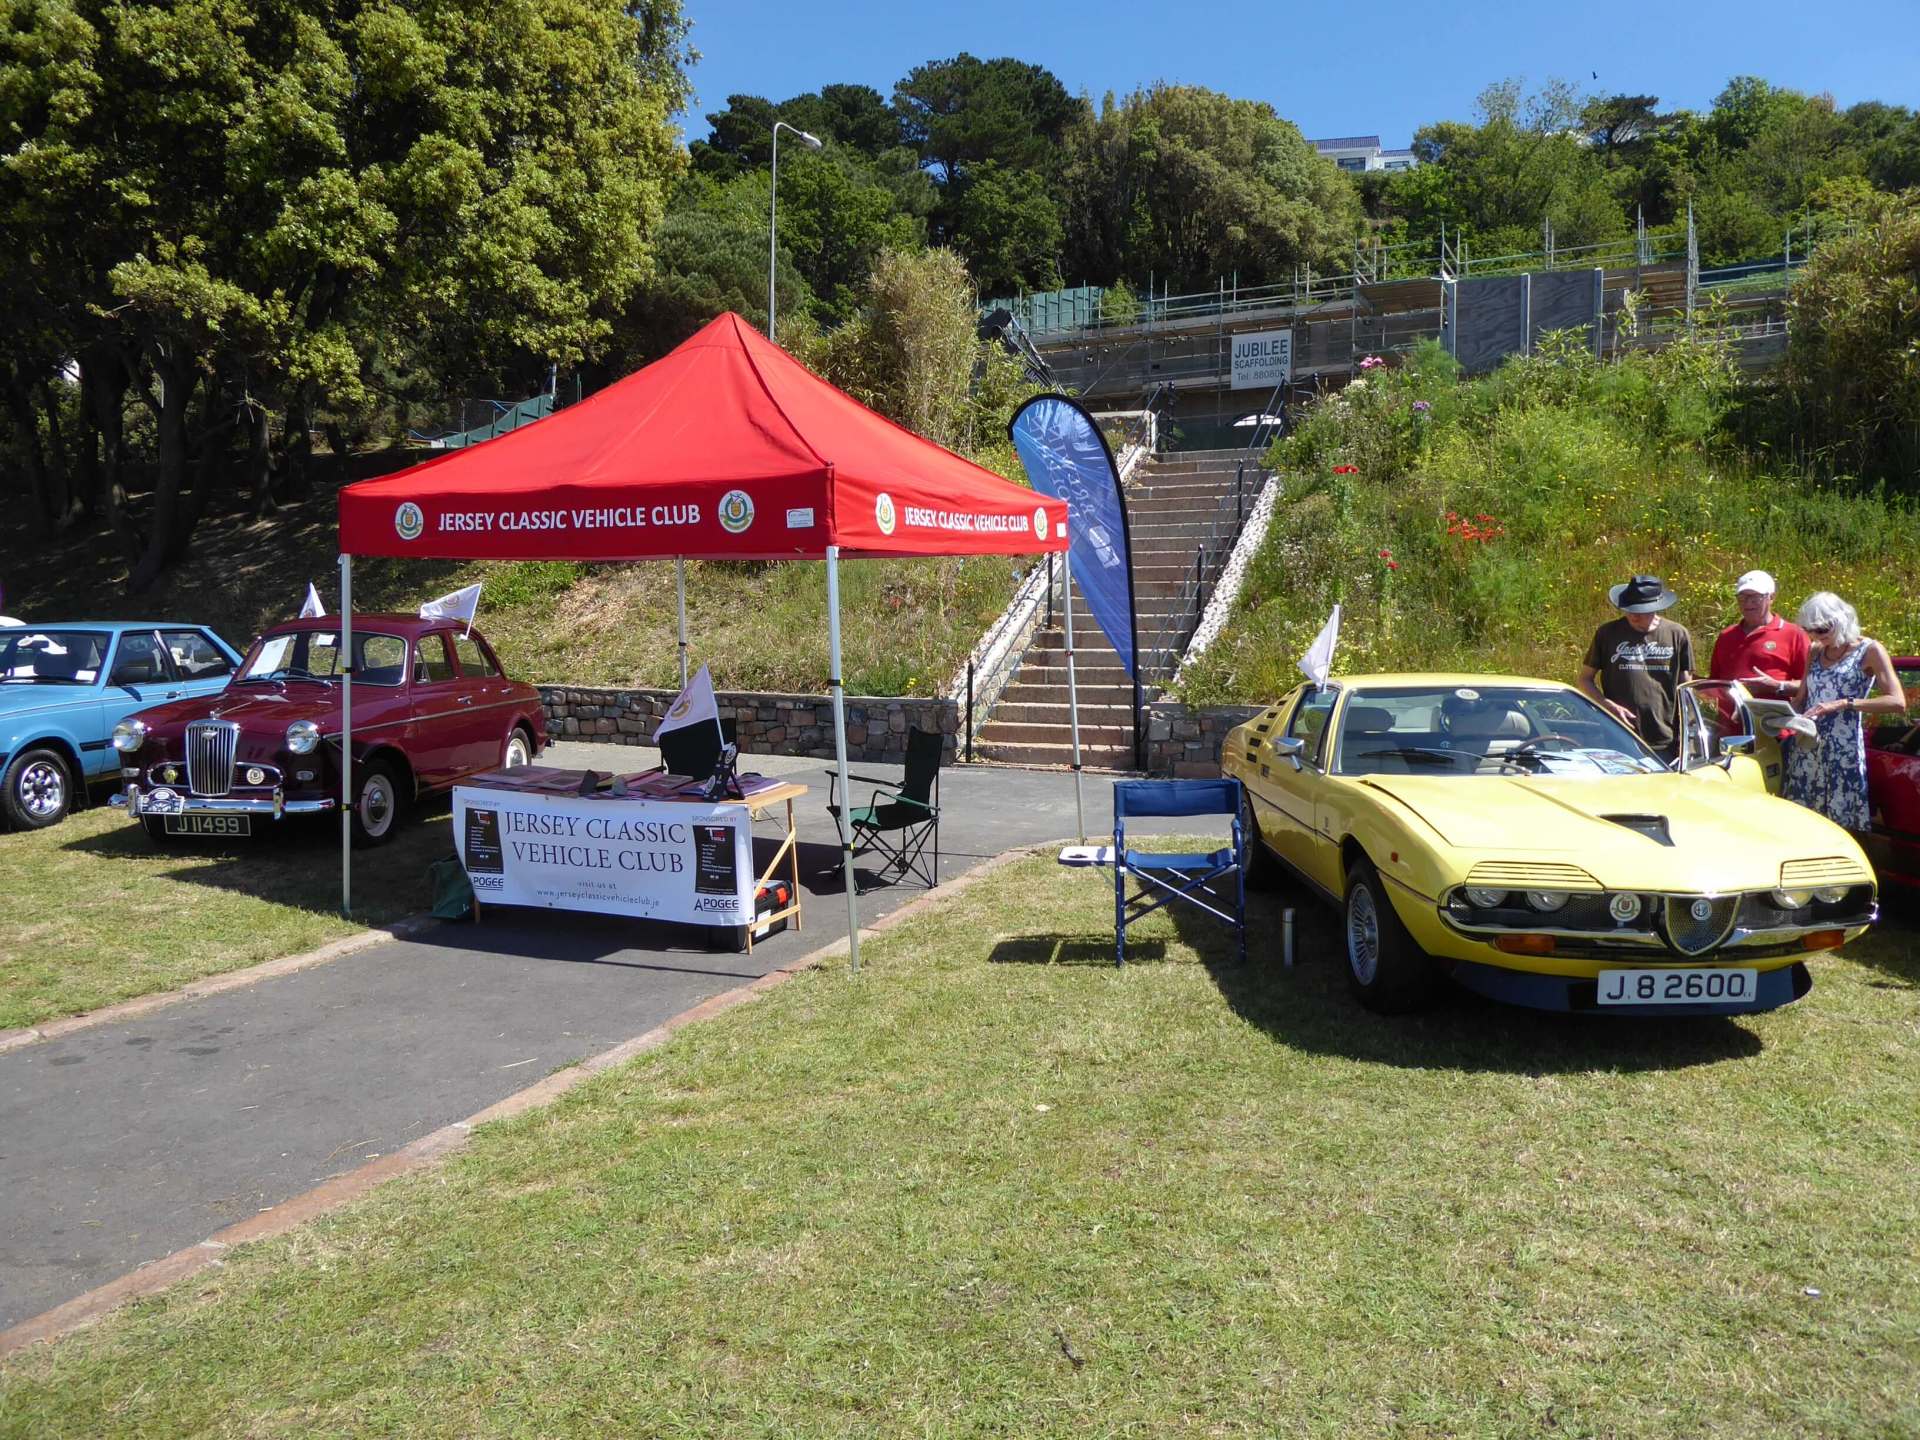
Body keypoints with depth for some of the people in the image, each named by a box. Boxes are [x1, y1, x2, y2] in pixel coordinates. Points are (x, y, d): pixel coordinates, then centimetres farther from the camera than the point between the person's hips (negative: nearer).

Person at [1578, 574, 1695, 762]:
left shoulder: (1677, 635, 4)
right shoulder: (1608, 634, 1)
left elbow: (1686, 687, 9)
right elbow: (1585, 679, 6)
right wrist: (1610, 706, -10)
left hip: (1664, 744, 1)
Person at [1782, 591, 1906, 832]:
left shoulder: (1869, 650, -1)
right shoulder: (1815, 652, 15)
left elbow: (1898, 703, -11)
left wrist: (1842, 704, -19)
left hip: (1843, 748, -5)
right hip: (1806, 746, 5)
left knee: (1842, 821, -7)